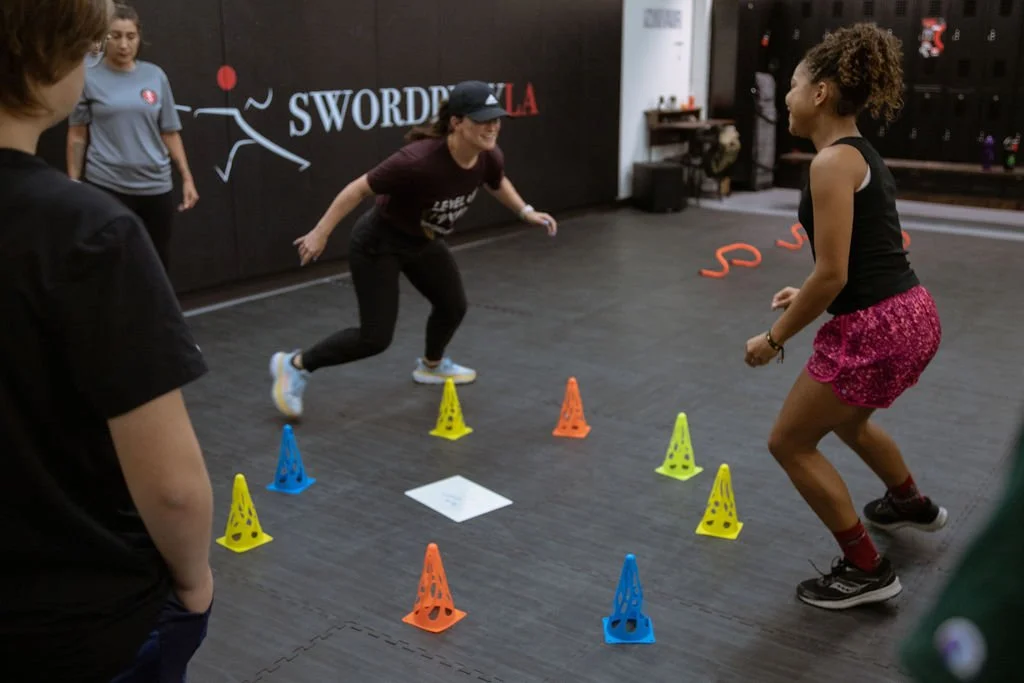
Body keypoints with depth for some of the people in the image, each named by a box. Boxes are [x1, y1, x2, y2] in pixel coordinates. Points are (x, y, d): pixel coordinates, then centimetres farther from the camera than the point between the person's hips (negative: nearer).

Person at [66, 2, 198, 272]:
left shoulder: (155, 76, 6)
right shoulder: (89, 79, 0)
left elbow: (170, 133, 9)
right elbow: (77, 136, 4)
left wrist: (187, 177, 5)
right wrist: (73, 183, 0)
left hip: (156, 186, 3)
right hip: (107, 186, -2)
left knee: (159, 262, 10)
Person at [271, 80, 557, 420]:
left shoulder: (490, 157, -16)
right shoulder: (419, 161, -38)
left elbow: (497, 182, 11)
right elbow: (359, 188, -26)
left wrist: (526, 211, 5)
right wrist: (320, 233, -20)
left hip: (424, 241, 7)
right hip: (378, 242, -7)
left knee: (453, 306, 19)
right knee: (376, 337, -8)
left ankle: (431, 365, 50)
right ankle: (294, 365, 11)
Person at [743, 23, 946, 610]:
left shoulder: (833, 162, -17)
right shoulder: (864, 155, 12)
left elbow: (832, 274, -20)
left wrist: (776, 338, -10)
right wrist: (809, 296, 22)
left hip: (875, 329, -10)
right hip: (913, 316, 10)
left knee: (790, 443, 6)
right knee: (845, 418, 34)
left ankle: (867, 571, 14)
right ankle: (913, 504, 58)